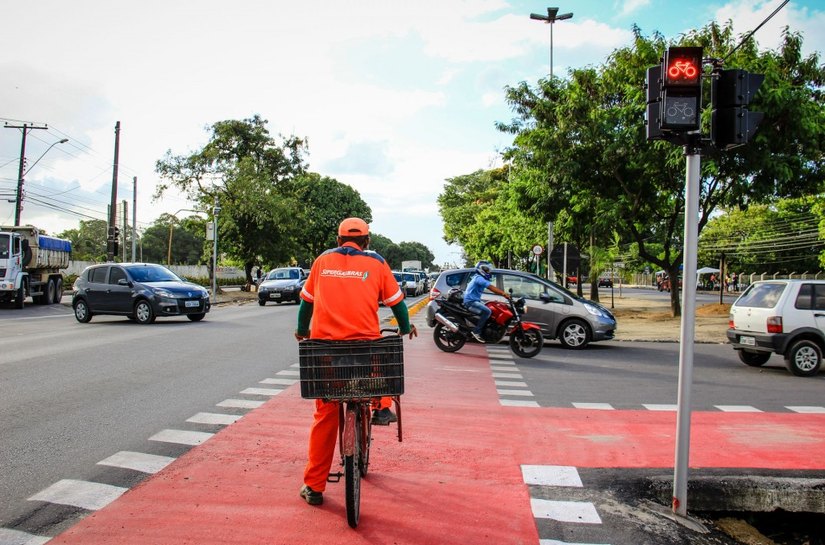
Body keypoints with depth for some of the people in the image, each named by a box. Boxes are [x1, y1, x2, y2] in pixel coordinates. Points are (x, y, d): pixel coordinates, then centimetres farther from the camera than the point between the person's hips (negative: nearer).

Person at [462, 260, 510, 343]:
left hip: (474, 301, 11)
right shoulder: (479, 278, -15)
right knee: (487, 311, -24)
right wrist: (504, 294, -29)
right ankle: (476, 331, -22)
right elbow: (491, 288, -25)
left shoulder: (479, 278, 20)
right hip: (470, 302, -11)